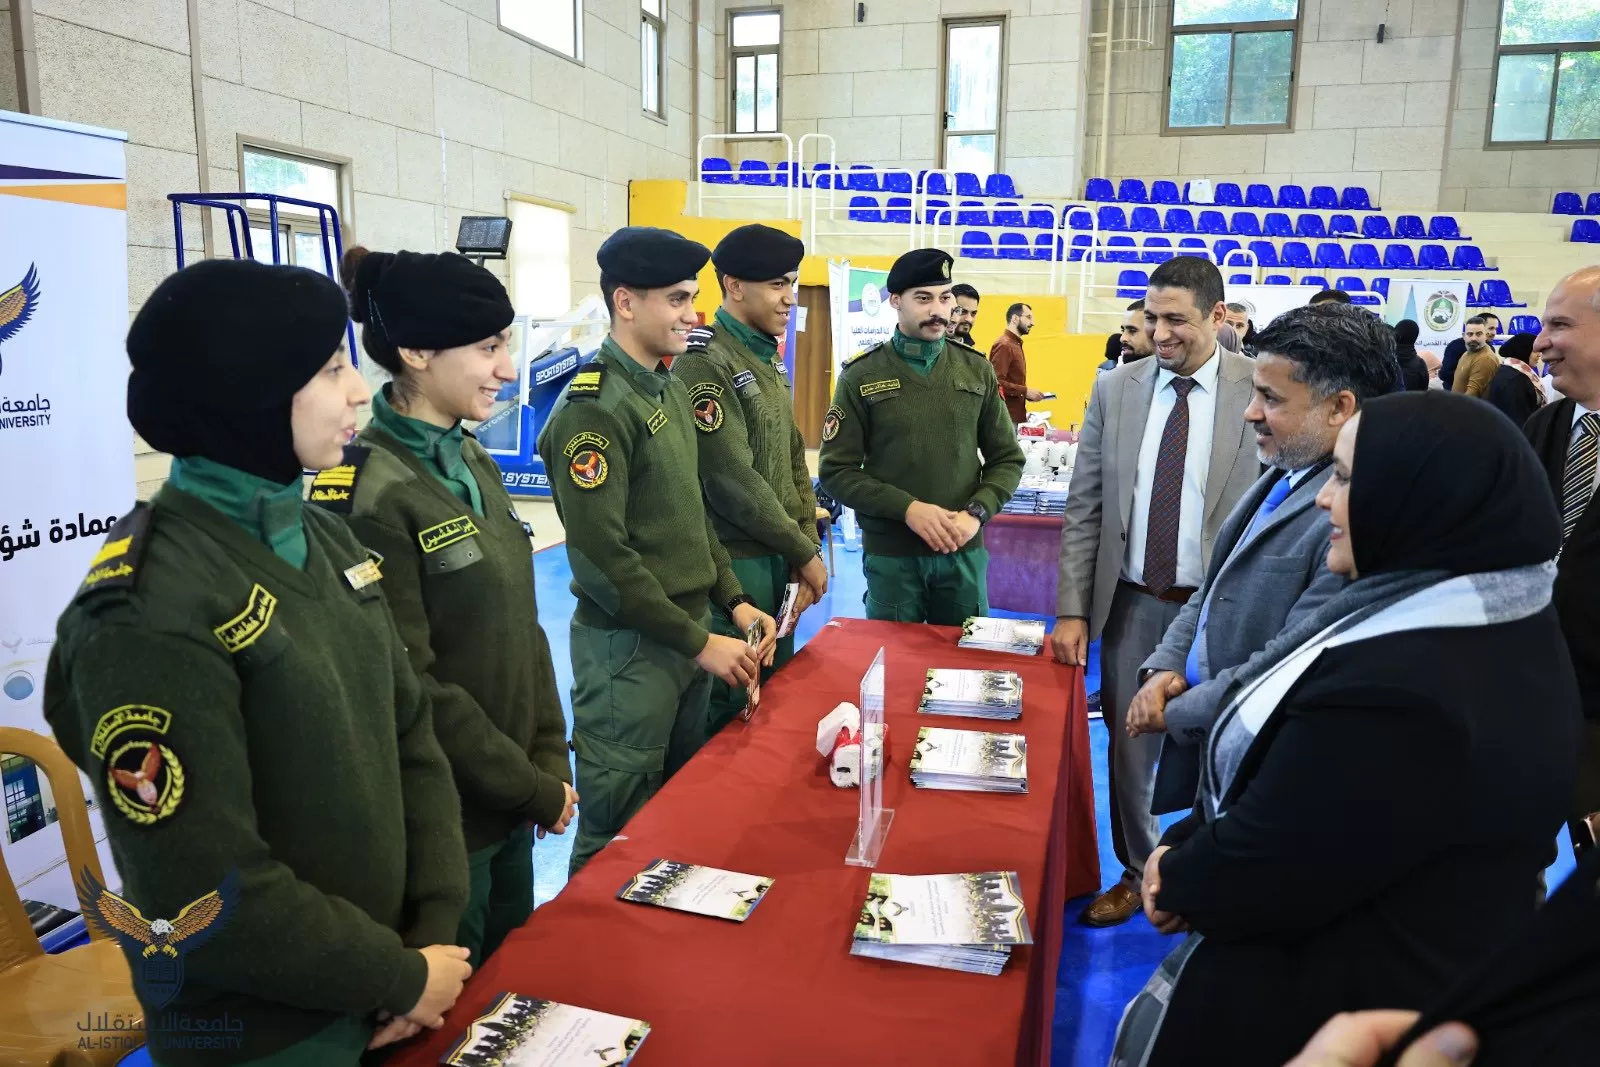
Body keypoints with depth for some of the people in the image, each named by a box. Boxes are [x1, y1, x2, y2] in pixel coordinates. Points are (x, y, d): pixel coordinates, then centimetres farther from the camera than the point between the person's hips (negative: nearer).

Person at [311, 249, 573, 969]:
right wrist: (535, 791, -14)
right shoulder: (369, 493, -22)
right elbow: (411, 687, -21)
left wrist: (550, 760, 0)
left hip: (510, 801, 8)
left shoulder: (471, 463, 4)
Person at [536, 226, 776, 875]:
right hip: (631, 646, -8)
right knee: (619, 834, 5)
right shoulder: (594, 406, -17)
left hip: (692, 632, 9)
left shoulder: (671, 390, 11)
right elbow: (602, 553, -21)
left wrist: (733, 601, 5)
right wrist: (698, 643, -16)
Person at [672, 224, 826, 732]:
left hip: (779, 561, 9)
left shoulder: (769, 361, 13)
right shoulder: (703, 364, -17)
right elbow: (732, 481, -22)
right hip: (732, 566, -9)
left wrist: (805, 552, 2)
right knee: (728, 715, 3)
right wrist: (806, 553, -13)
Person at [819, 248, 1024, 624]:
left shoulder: (977, 370, 4)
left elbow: (1007, 459, 7)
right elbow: (836, 471, -6)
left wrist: (976, 513, -11)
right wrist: (907, 508, -18)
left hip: (964, 552, 2)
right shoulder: (861, 376, -4)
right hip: (890, 555, -2)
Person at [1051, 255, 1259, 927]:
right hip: (1134, 603, 3)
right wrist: (1071, 610, -3)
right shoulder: (1114, 390, 0)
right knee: (1128, 744, 13)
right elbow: (1084, 508, 2)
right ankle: (1136, 872, 35)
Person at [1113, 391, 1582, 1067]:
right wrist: (1183, 843, -5)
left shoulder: (1399, 696, -35)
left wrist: (1177, 882, -6)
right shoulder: (1488, 621, -1)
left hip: (1322, 1011, -8)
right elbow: (1274, 765, 4)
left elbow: (1253, 876, -25)